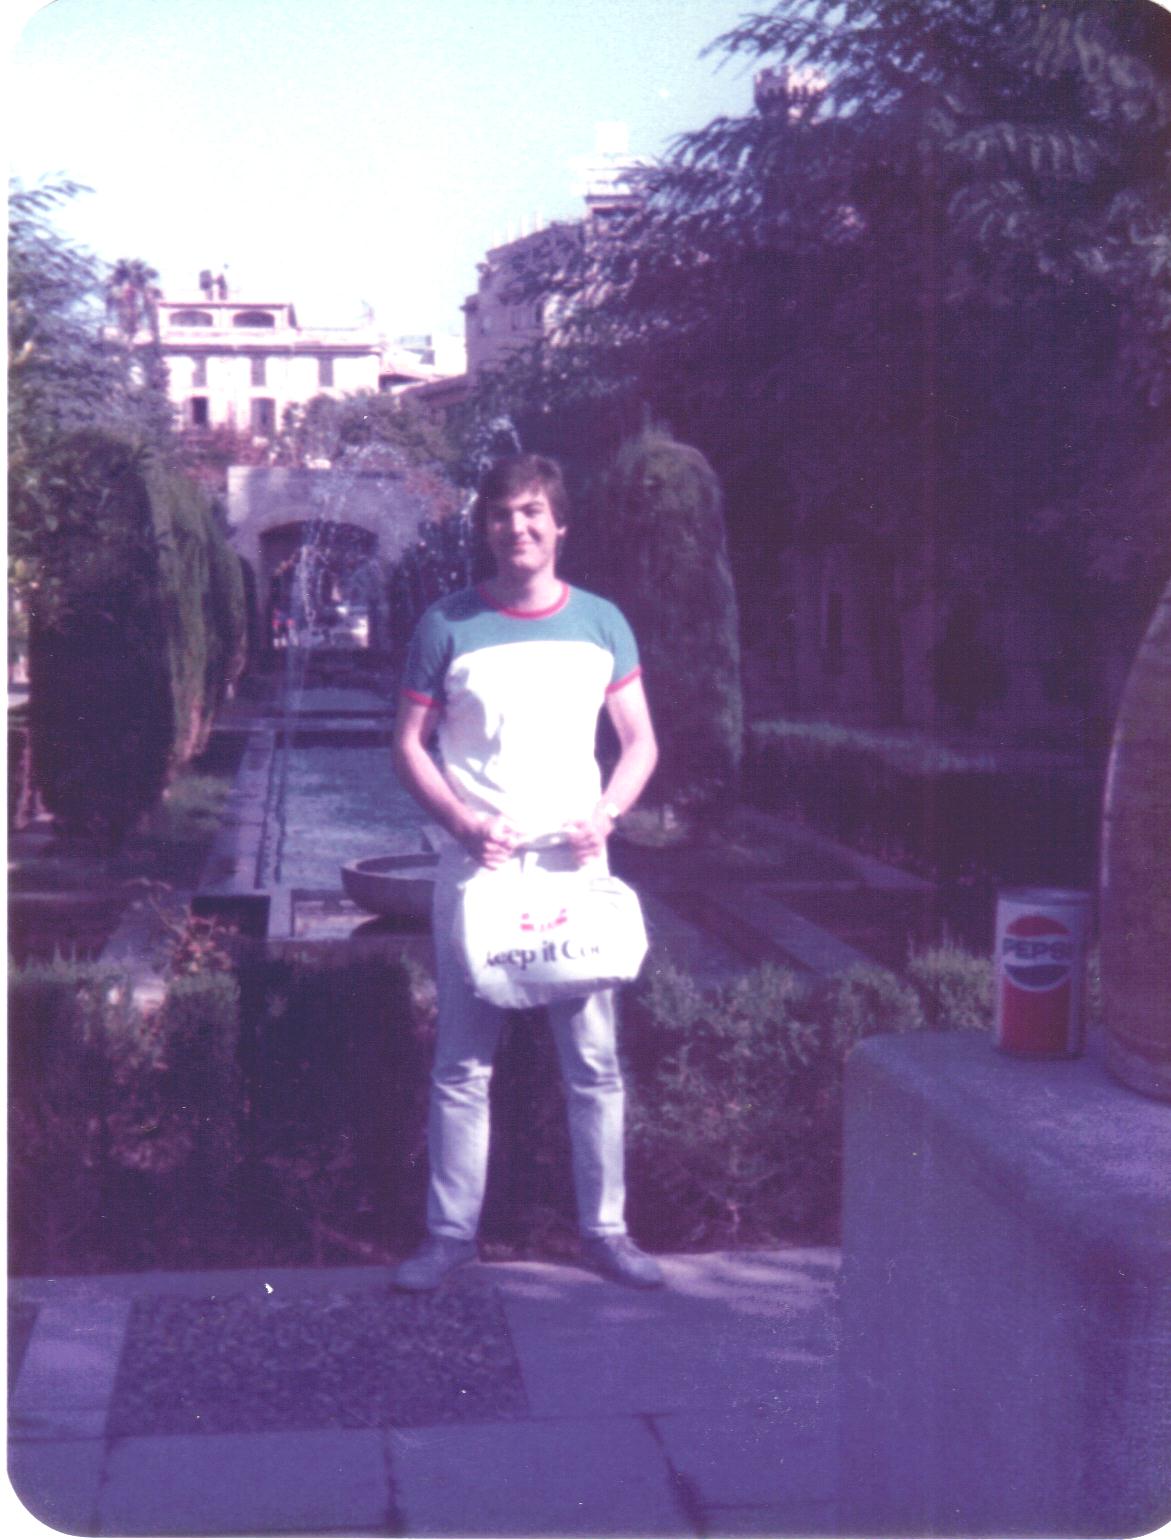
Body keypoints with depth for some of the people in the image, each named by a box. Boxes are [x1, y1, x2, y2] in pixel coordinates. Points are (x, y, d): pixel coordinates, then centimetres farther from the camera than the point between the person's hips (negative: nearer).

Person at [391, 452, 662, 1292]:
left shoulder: (601, 623, 6)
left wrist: (603, 816, -8)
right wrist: (463, 822, -11)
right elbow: (410, 744, 4)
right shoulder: (448, 625, 1)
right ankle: (452, 1231, 15)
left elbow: (641, 742, 10)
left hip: (575, 867, 1)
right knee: (463, 1065, 4)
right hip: (475, 867, -1)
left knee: (595, 1062, 4)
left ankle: (606, 1228, 16)